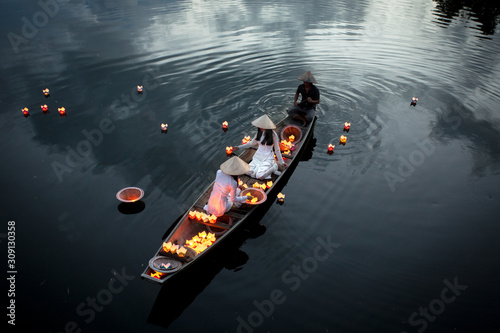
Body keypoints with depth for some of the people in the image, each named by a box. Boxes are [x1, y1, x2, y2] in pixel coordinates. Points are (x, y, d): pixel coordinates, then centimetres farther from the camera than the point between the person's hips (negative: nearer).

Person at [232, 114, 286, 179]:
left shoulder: (273, 135, -12)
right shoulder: (260, 133, 3)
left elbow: (277, 150, -4)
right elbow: (251, 143, 18)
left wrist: (281, 162, -6)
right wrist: (239, 147, 14)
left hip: (268, 158, -5)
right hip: (258, 157, 5)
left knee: (259, 176, -25)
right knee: (248, 172, -18)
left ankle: (274, 167, -3)